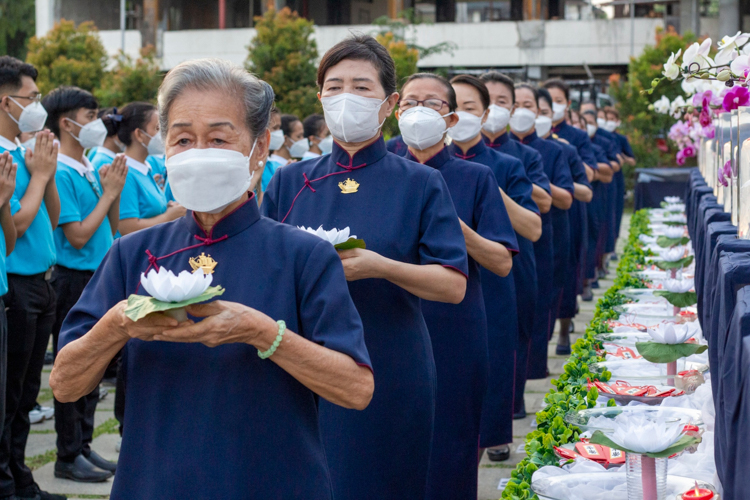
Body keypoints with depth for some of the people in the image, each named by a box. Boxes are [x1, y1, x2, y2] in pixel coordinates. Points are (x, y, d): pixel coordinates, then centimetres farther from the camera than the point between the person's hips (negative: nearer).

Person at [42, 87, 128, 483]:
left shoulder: (90, 171, 11)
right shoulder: (61, 174, -15)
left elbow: (111, 228, 15)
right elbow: (78, 236, -19)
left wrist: (114, 191, 1)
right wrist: (108, 193, -12)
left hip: (98, 278, 9)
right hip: (74, 279, -9)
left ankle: (83, 446, 23)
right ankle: (69, 455, 7)